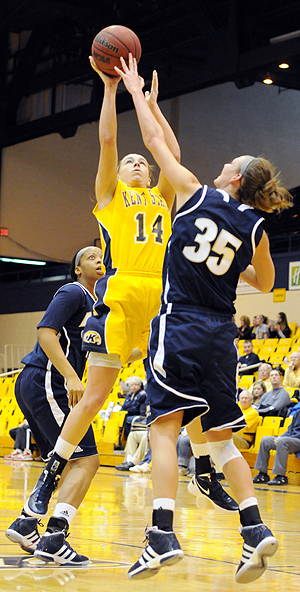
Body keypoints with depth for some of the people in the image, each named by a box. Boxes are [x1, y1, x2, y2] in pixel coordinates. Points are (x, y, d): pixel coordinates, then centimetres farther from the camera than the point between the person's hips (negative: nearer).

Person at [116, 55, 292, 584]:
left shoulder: (197, 194, -2)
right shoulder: (254, 229, 7)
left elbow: (155, 141, 7)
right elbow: (265, 283, 23)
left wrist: (135, 90, 18)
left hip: (179, 326, -4)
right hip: (220, 335, 5)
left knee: (164, 428, -8)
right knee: (220, 436, 12)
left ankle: (163, 535, -18)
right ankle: (254, 529, 4)